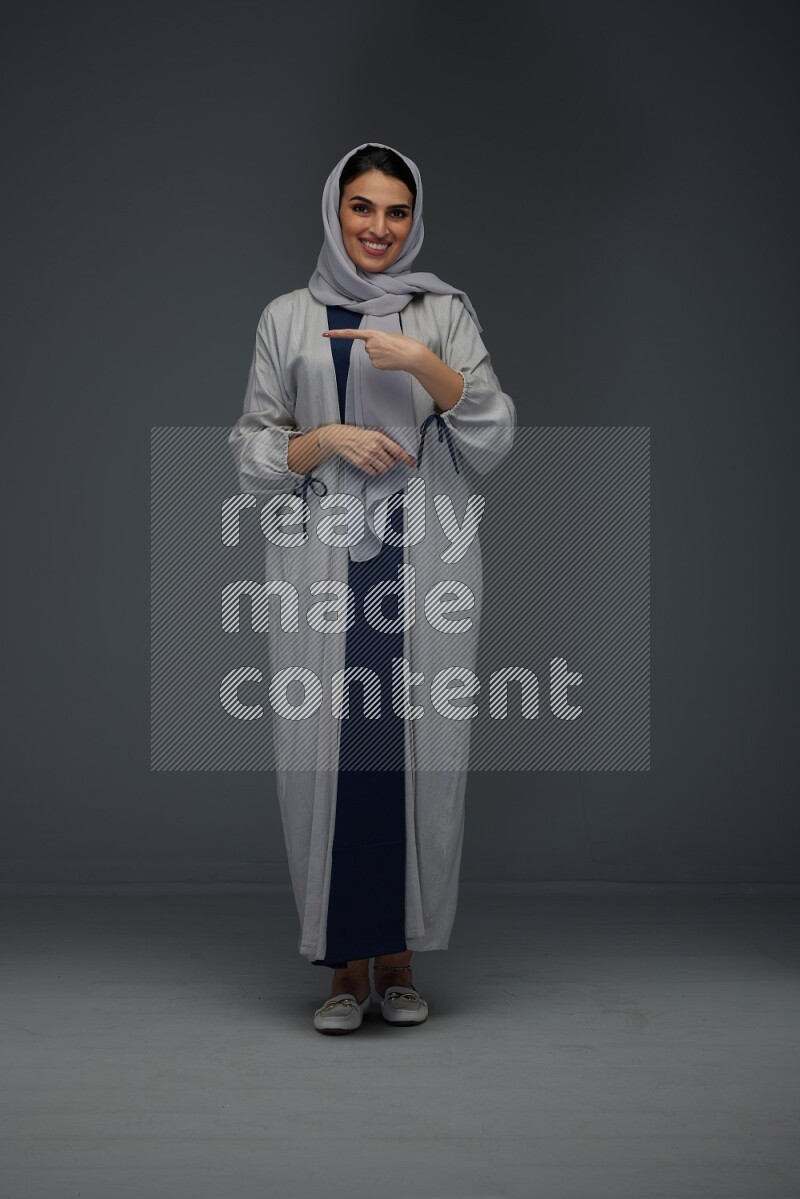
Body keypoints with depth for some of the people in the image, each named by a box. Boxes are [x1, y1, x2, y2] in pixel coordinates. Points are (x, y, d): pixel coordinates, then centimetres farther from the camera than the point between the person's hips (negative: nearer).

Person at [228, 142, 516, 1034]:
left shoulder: (445, 312, 9)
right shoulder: (287, 319, 11)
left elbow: (492, 444, 0)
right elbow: (250, 455, 9)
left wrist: (425, 364, -13)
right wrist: (324, 440, -9)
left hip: (425, 567, 0)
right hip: (321, 568, 0)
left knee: (417, 753, -1)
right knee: (326, 752, -3)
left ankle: (399, 958, 13)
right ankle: (346, 964, 10)